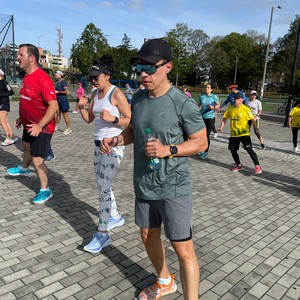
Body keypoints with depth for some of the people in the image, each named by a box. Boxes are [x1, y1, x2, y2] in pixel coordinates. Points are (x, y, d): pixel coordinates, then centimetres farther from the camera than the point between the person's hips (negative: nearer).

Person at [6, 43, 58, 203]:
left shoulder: (42, 79, -26)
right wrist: (21, 118, 17)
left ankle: (45, 190, 12)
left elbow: (54, 105, -30)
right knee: (27, 147, 30)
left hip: (42, 127, -9)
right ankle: (23, 168, 59)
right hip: (29, 125, 9)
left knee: (37, 160, -5)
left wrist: (39, 126, -32)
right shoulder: (27, 76, 4)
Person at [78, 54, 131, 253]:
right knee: (102, 185, 17)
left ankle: (103, 235, -2)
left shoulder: (117, 94, -13)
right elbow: (89, 119, 14)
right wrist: (82, 107, -3)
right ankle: (116, 217, 38)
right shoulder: (96, 94, 9)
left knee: (103, 187, -11)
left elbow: (130, 121, -12)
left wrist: (112, 119, -25)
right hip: (99, 143, 9)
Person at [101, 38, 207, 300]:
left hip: (174, 188, -7)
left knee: (183, 249, -1)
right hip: (144, 185, 7)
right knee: (148, 236, 22)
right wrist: (116, 140, -6)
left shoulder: (183, 103, -17)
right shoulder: (138, 98, 2)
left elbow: (201, 142, -11)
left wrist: (168, 150, -26)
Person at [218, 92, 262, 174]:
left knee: (249, 149, -12)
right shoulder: (230, 108, 1)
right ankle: (239, 165, 30)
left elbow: (253, 119, -11)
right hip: (234, 134, 5)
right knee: (233, 150, 10)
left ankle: (257, 166, -2)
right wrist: (221, 127, -2)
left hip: (244, 133, -5)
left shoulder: (246, 109, -11)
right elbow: (225, 117, 9)